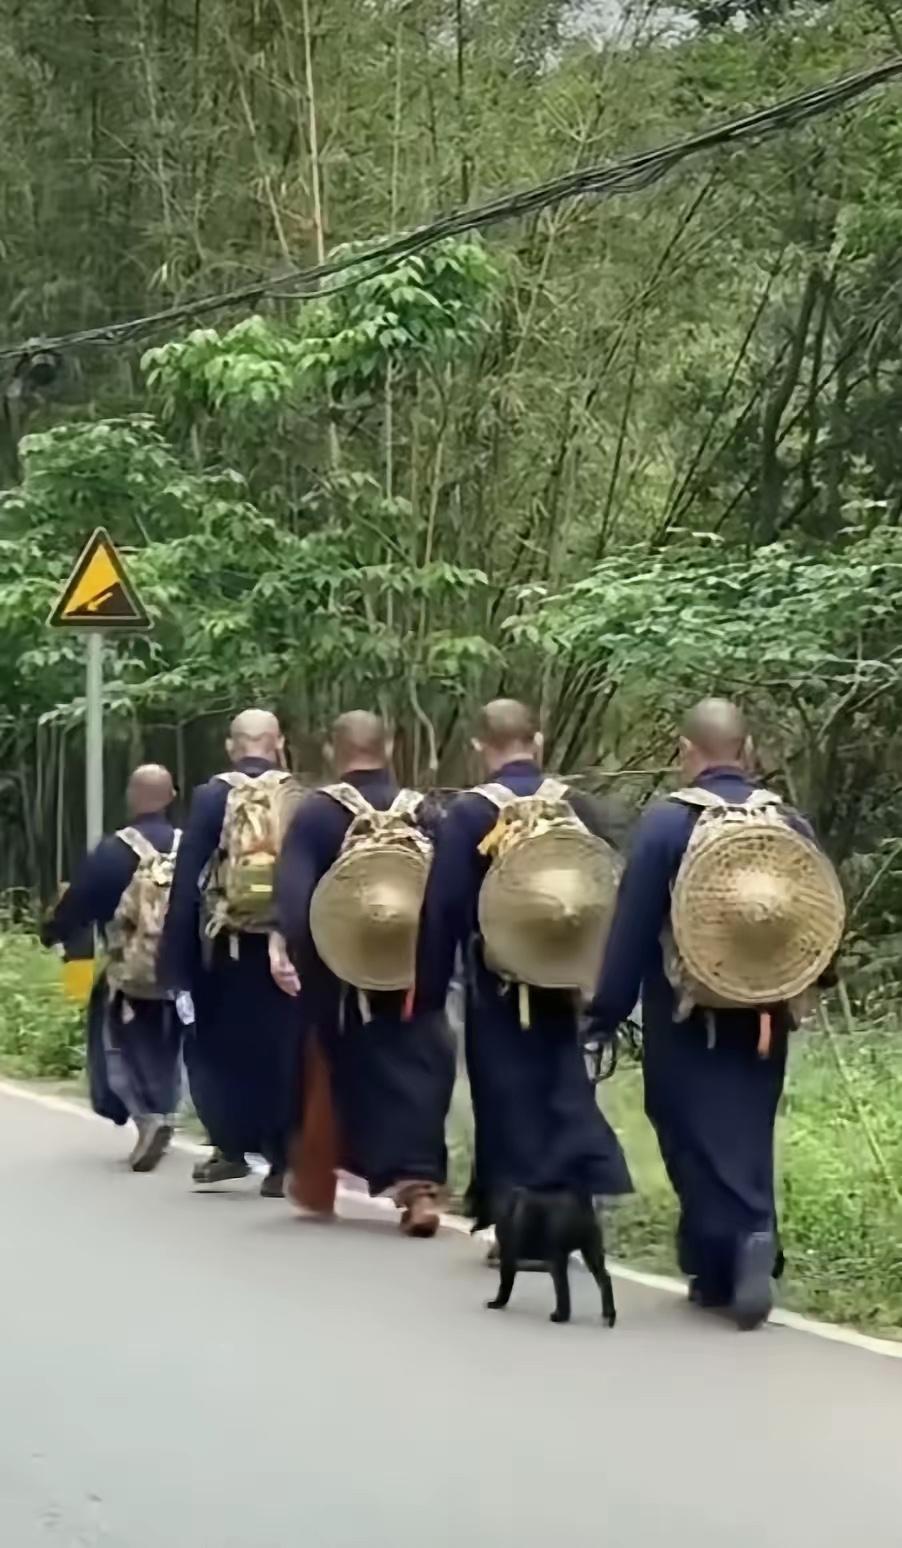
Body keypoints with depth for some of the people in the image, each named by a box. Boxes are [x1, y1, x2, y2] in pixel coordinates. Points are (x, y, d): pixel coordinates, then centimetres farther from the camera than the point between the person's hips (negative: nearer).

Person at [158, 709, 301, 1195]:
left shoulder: (211, 797, -4)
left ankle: (232, 1146, 12)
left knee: (216, 1047, 15)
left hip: (228, 945, -1)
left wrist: (176, 954, -3)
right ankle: (282, 1160, 8)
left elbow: (187, 879, -6)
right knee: (282, 1050, 9)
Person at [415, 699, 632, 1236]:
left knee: (509, 1093, 4)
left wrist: (429, 990, -2)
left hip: (500, 982, -3)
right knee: (563, 1085, 13)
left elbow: (443, 908, -9)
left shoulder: (468, 813, -9)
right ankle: (575, 1192, 6)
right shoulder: (582, 807, 2)